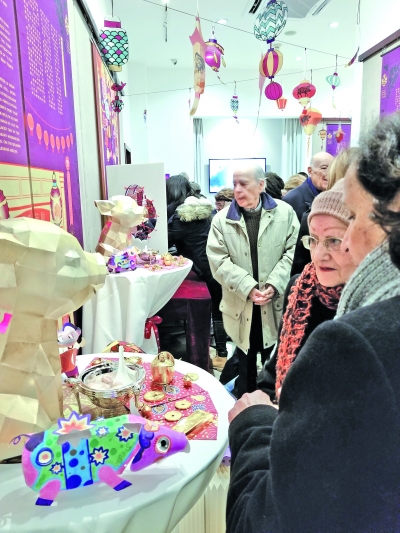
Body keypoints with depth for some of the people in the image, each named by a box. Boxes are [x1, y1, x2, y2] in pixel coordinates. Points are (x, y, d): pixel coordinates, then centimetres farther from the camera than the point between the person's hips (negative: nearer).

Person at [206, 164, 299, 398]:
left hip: (276, 304, 0)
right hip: (242, 306, 0)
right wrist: (248, 288, -17)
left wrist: (274, 285, -16)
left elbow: (293, 250, -4)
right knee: (245, 365, 15)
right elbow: (219, 261, -7)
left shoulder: (284, 212, 1)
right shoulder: (222, 220, 0)